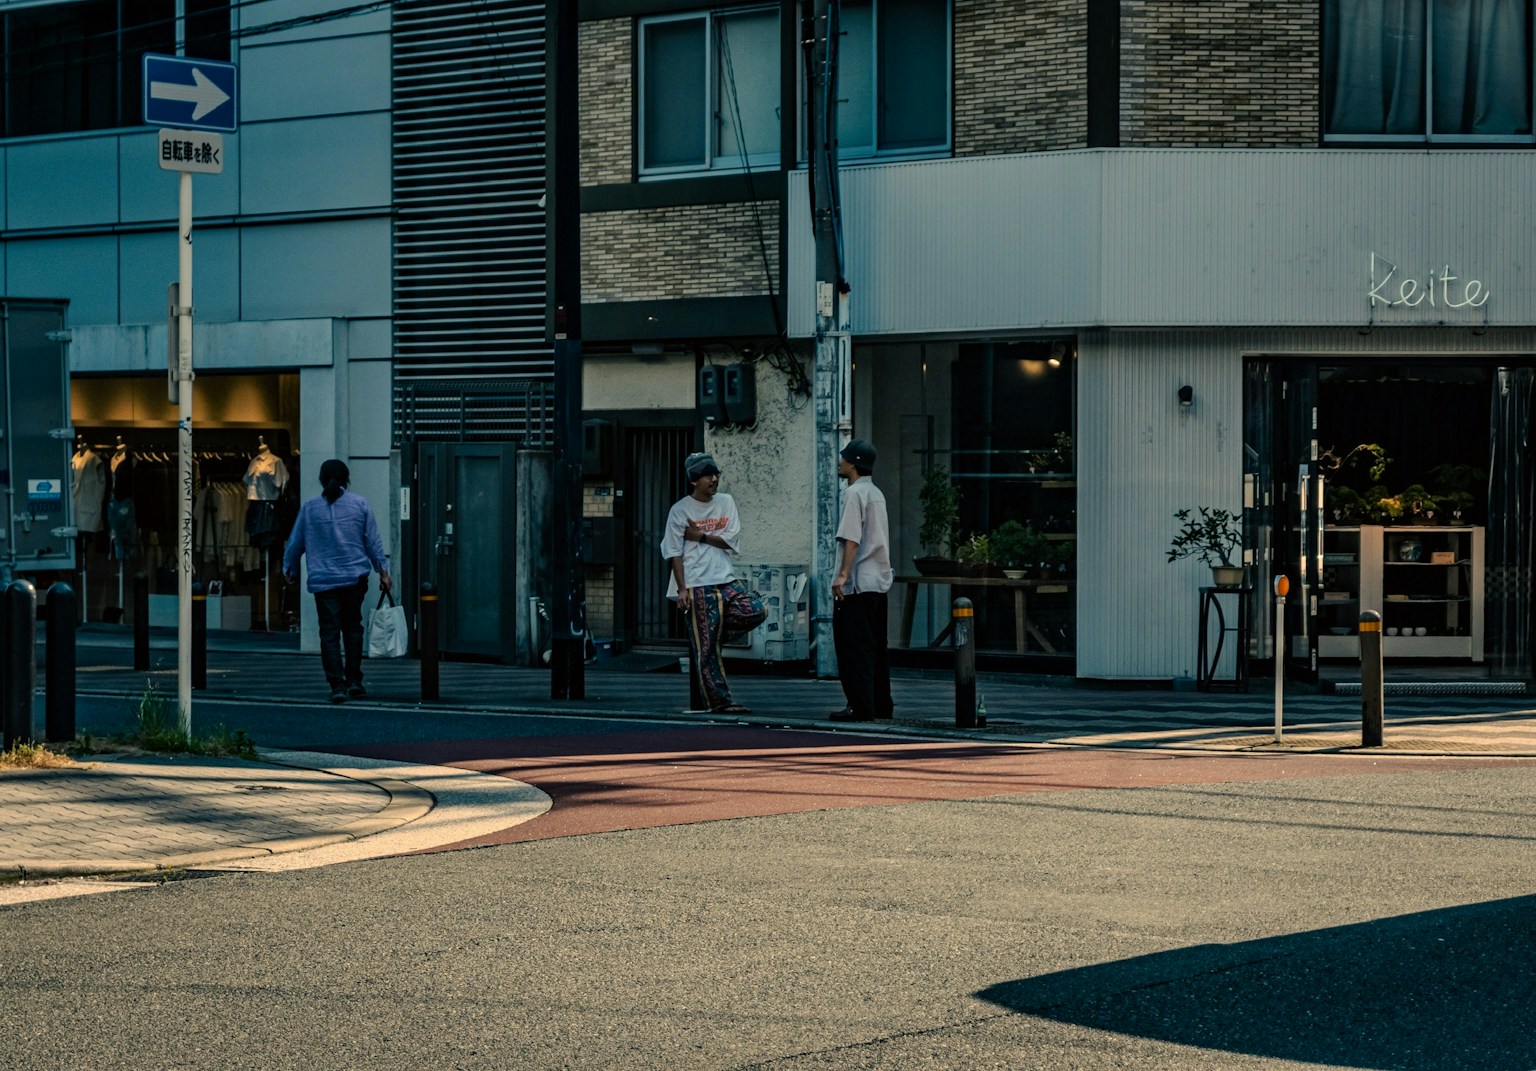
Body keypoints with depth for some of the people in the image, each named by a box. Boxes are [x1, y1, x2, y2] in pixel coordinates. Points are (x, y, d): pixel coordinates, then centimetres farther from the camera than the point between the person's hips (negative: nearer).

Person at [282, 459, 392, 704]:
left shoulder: (309, 508, 2)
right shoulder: (359, 504, 2)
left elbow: (295, 543, 9)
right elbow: (373, 541, 4)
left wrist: (290, 570, 25)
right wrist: (382, 570, 12)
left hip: (323, 580, -1)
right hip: (355, 578, 1)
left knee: (330, 633, -1)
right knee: (352, 628, 15)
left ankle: (337, 684, -9)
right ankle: (354, 680, 16)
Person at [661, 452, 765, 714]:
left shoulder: (725, 502, 12)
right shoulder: (680, 510, 0)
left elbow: (731, 539, 2)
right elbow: (674, 552, -4)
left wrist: (699, 536, -6)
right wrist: (682, 589, -11)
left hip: (726, 581, 5)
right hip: (697, 587, -4)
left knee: (755, 611, -19)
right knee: (705, 648, -5)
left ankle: (715, 633, 4)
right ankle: (720, 702, -1)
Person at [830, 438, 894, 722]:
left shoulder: (854, 493, -11)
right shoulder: (877, 493, 17)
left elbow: (852, 538, -20)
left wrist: (843, 574, -23)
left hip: (858, 582, -9)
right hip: (879, 581, 9)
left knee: (853, 646, -7)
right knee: (876, 645, 13)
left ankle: (861, 707, -10)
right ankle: (881, 704, 16)